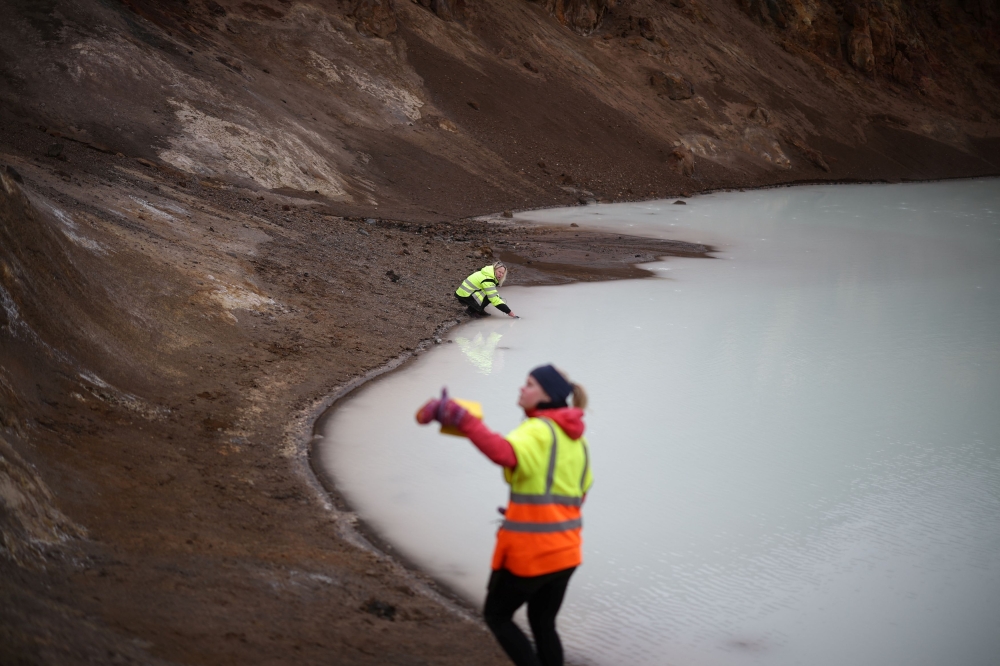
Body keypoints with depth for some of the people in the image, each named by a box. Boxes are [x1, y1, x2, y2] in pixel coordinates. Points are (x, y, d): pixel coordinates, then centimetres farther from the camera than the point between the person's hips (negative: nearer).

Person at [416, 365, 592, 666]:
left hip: (530, 549, -8)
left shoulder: (538, 430, -15)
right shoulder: (576, 438, 11)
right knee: (543, 622, 21)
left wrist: (460, 418, -39)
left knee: (496, 615, 12)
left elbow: (503, 452, -37)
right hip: (565, 549, 8)